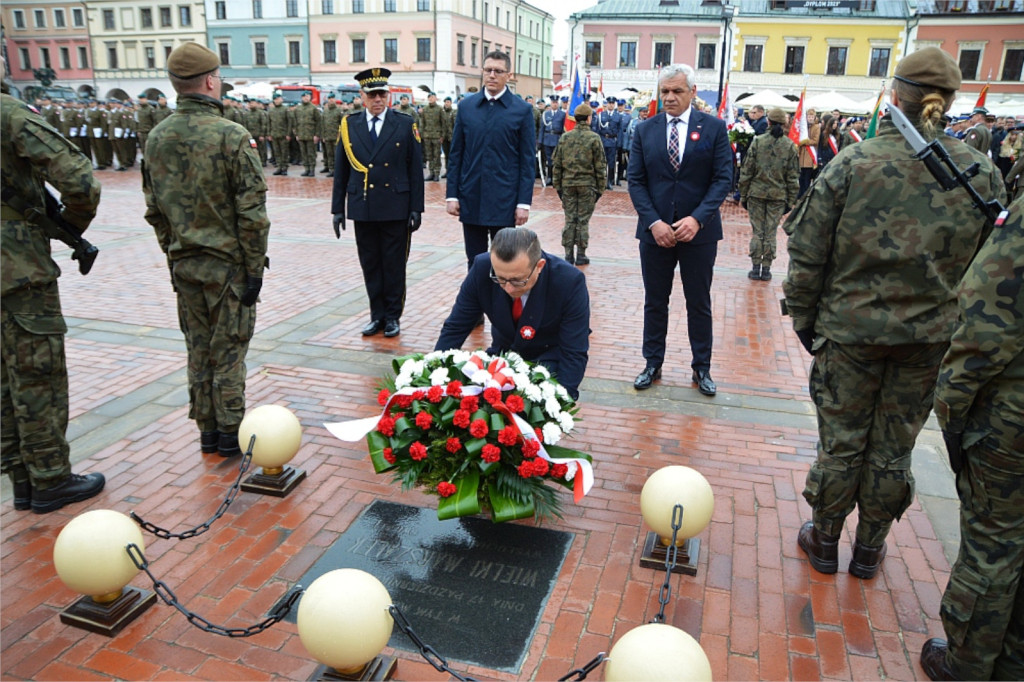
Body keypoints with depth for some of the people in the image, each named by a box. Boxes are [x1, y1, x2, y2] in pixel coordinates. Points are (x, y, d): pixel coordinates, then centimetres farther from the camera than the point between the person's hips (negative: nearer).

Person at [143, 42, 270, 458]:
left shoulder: (156, 138, 4)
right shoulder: (231, 136, -15)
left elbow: (153, 210, 10)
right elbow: (252, 212, -16)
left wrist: (173, 254, 19)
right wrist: (255, 268, -9)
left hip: (183, 264, 6)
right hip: (227, 264, -5)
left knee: (198, 350, 14)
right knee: (228, 351, 4)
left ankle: (207, 431, 25)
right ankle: (231, 435, 15)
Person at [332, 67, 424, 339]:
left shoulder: (405, 124, 0)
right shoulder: (349, 125, 6)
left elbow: (415, 169, -1)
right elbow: (340, 170, 8)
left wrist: (416, 208, -5)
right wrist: (338, 208, 5)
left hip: (396, 208, -2)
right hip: (362, 208, 2)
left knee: (394, 265, 5)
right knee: (370, 265, 9)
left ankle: (393, 316, 17)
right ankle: (377, 315, 21)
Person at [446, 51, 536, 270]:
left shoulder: (522, 110, 0)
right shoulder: (466, 106, 7)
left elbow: (527, 160, -2)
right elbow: (456, 155, 8)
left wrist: (524, 202, -7)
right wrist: (452, 195, 1)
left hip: (504, 201, -2)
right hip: (470, 200, 3)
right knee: (474, 264, 10)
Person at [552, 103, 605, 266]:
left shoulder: (565, 137, 4)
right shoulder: (594, 138, -5)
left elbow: (556, 164, 5)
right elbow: (600, 166, -4)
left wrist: (557, 185, 12)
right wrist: (600, 188, 3)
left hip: (568, 185, 3)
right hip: (587, 185, -2)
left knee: (570, 220, 7)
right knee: (583, 220, 5)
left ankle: (568, 255, 9)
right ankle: (581, 255, 9)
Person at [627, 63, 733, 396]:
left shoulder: (714, 128, -1)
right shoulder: (645, 130, 3)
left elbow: (723, 179, -5)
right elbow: (635, 180, -1)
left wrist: (697, 218, -18)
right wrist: (653, 222, -14)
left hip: (699, 231, -1)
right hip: (655, 230, 1)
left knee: (699, 303, 10)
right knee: (655, 302, 11)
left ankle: (701, 368, 24)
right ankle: (653, 364, 24)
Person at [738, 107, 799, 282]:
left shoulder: (757, 142, -5)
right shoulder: (790, 146, -1)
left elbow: (747, 171, -3)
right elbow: (793, 177, 1)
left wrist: (743, 195, 5)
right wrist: (791, 200, 8)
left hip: (756, 193, -1)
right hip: (778, 195, 1)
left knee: (757, 232, 6)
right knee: (770, 233, 7)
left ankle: (755, 267, 9)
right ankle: (766, 269, 12)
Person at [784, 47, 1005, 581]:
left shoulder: (852, 163, -11)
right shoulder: (982, 173, -2)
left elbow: (808, 255, -10)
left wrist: (804, 318, 1)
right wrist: (961, 326, 16)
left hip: (850, 330, -2)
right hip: (930, 338, 3)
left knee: (840, 443, 12)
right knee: (894, 449, 16)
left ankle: (824, 542, 29)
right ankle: (868, 550, 33)